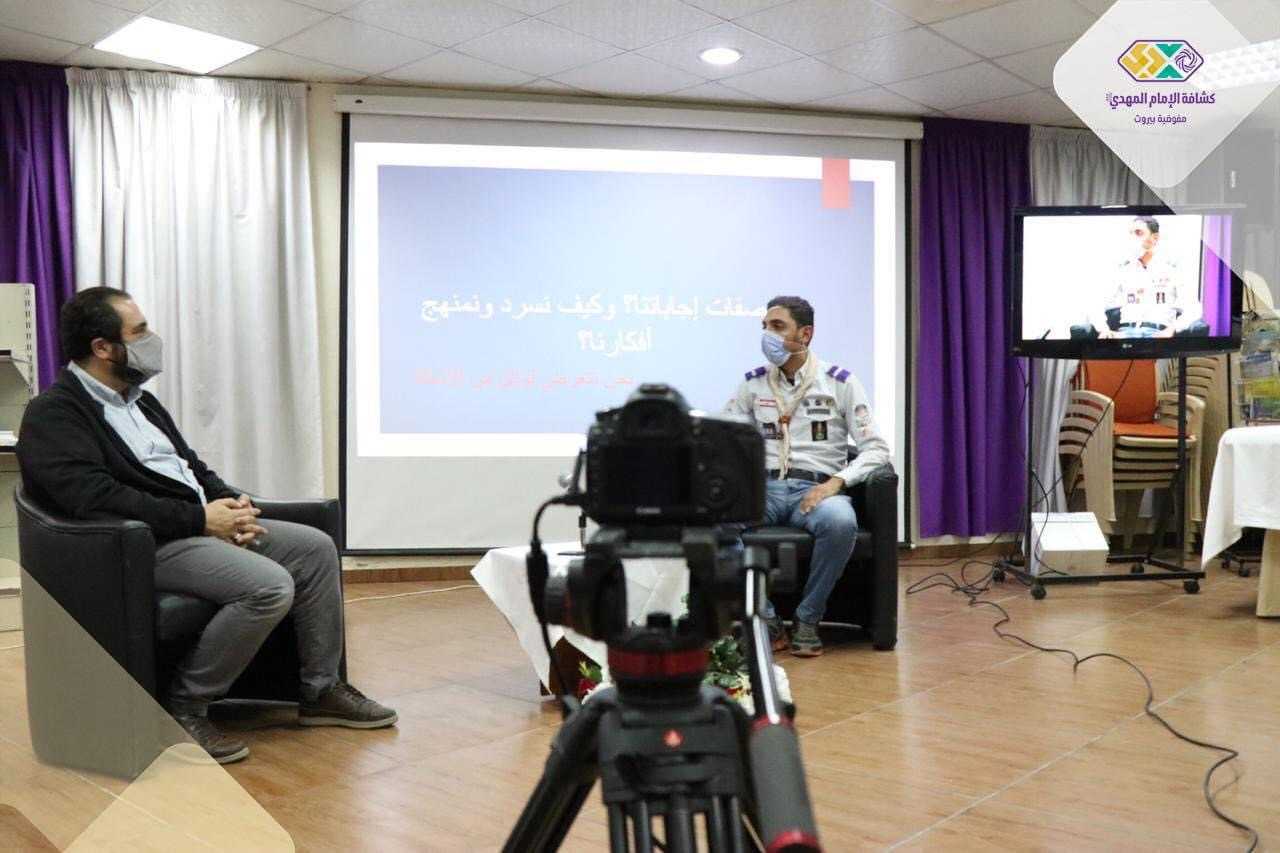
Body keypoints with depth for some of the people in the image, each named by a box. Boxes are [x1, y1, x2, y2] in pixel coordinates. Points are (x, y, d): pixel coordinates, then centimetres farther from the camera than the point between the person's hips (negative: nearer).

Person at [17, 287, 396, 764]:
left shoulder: (137, 399, 19)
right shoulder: (53, 414, -10)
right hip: (149, 546, -10)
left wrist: (229, 502, 2)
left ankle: (321, 691, 10)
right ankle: (182, 708, -11)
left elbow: (190, 464, 24)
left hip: (204, 523, 10)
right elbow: (96, 498, -24)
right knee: (271, 587, -28)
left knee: (316, 548, 2)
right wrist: (201, 518, -21)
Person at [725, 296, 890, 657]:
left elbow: (876, 449, 0)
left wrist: (836, 482, -18)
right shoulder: (753, 383, 13)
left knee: (840, 521, -38)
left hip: (817, 489, -2)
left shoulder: (839, 381, 4)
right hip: (765, 487, 2)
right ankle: (765, 618, -13)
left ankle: (808, 619, -13)